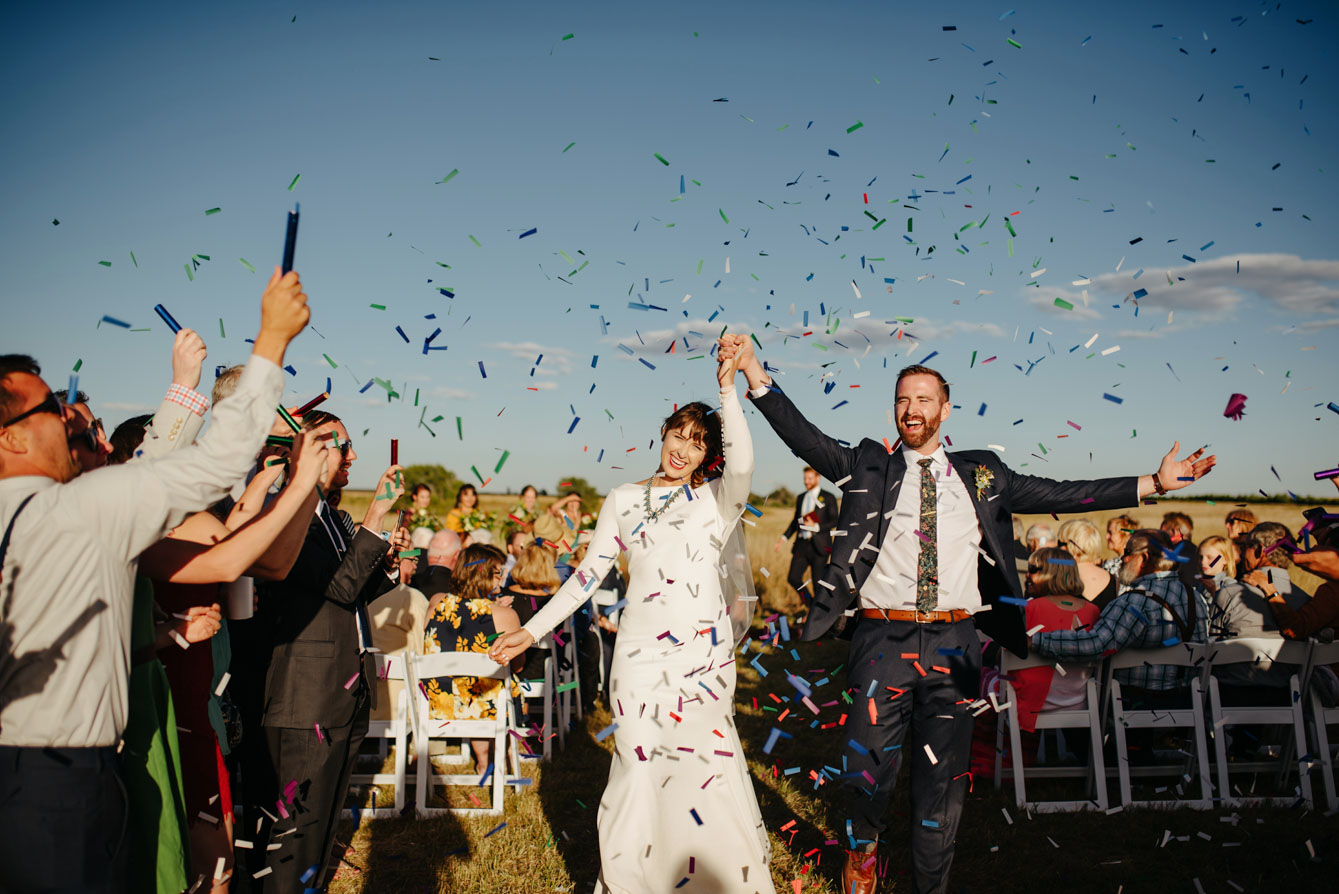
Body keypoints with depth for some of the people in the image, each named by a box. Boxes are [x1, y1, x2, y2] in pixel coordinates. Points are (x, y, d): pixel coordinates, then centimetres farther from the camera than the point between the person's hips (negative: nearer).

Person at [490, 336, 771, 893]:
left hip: (705, 651, -1)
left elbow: (742, 464, -20)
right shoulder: (624, 500, 9)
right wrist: (533, 631, 5)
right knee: (639, 764, 2)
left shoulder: (716, 501, 4)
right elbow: (588, 575, 9)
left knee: (709, 766, -2)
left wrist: (728, 389, -25)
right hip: (642, 653, 1)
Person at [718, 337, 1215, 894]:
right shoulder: (869, 467, 6)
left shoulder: (981, 476, 11)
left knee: (942, 780, 10)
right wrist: (753, 372, -14)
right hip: (883, 640, -1)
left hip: (953, 645, 2)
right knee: (868, 770, 3)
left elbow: (1059, 494, 8)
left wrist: (1156, 482, 2)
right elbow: (804, 437, -4)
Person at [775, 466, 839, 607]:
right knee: (793, 578, -4)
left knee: (818, 583, -2)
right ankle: (811, 603, 18)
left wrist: (816, 527, -17)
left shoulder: (828, 497, 1)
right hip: (801, 545, 5)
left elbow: (834, 521, -4)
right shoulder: (800, 498, 17)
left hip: (819, 546, -5)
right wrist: (784, 537, 12)